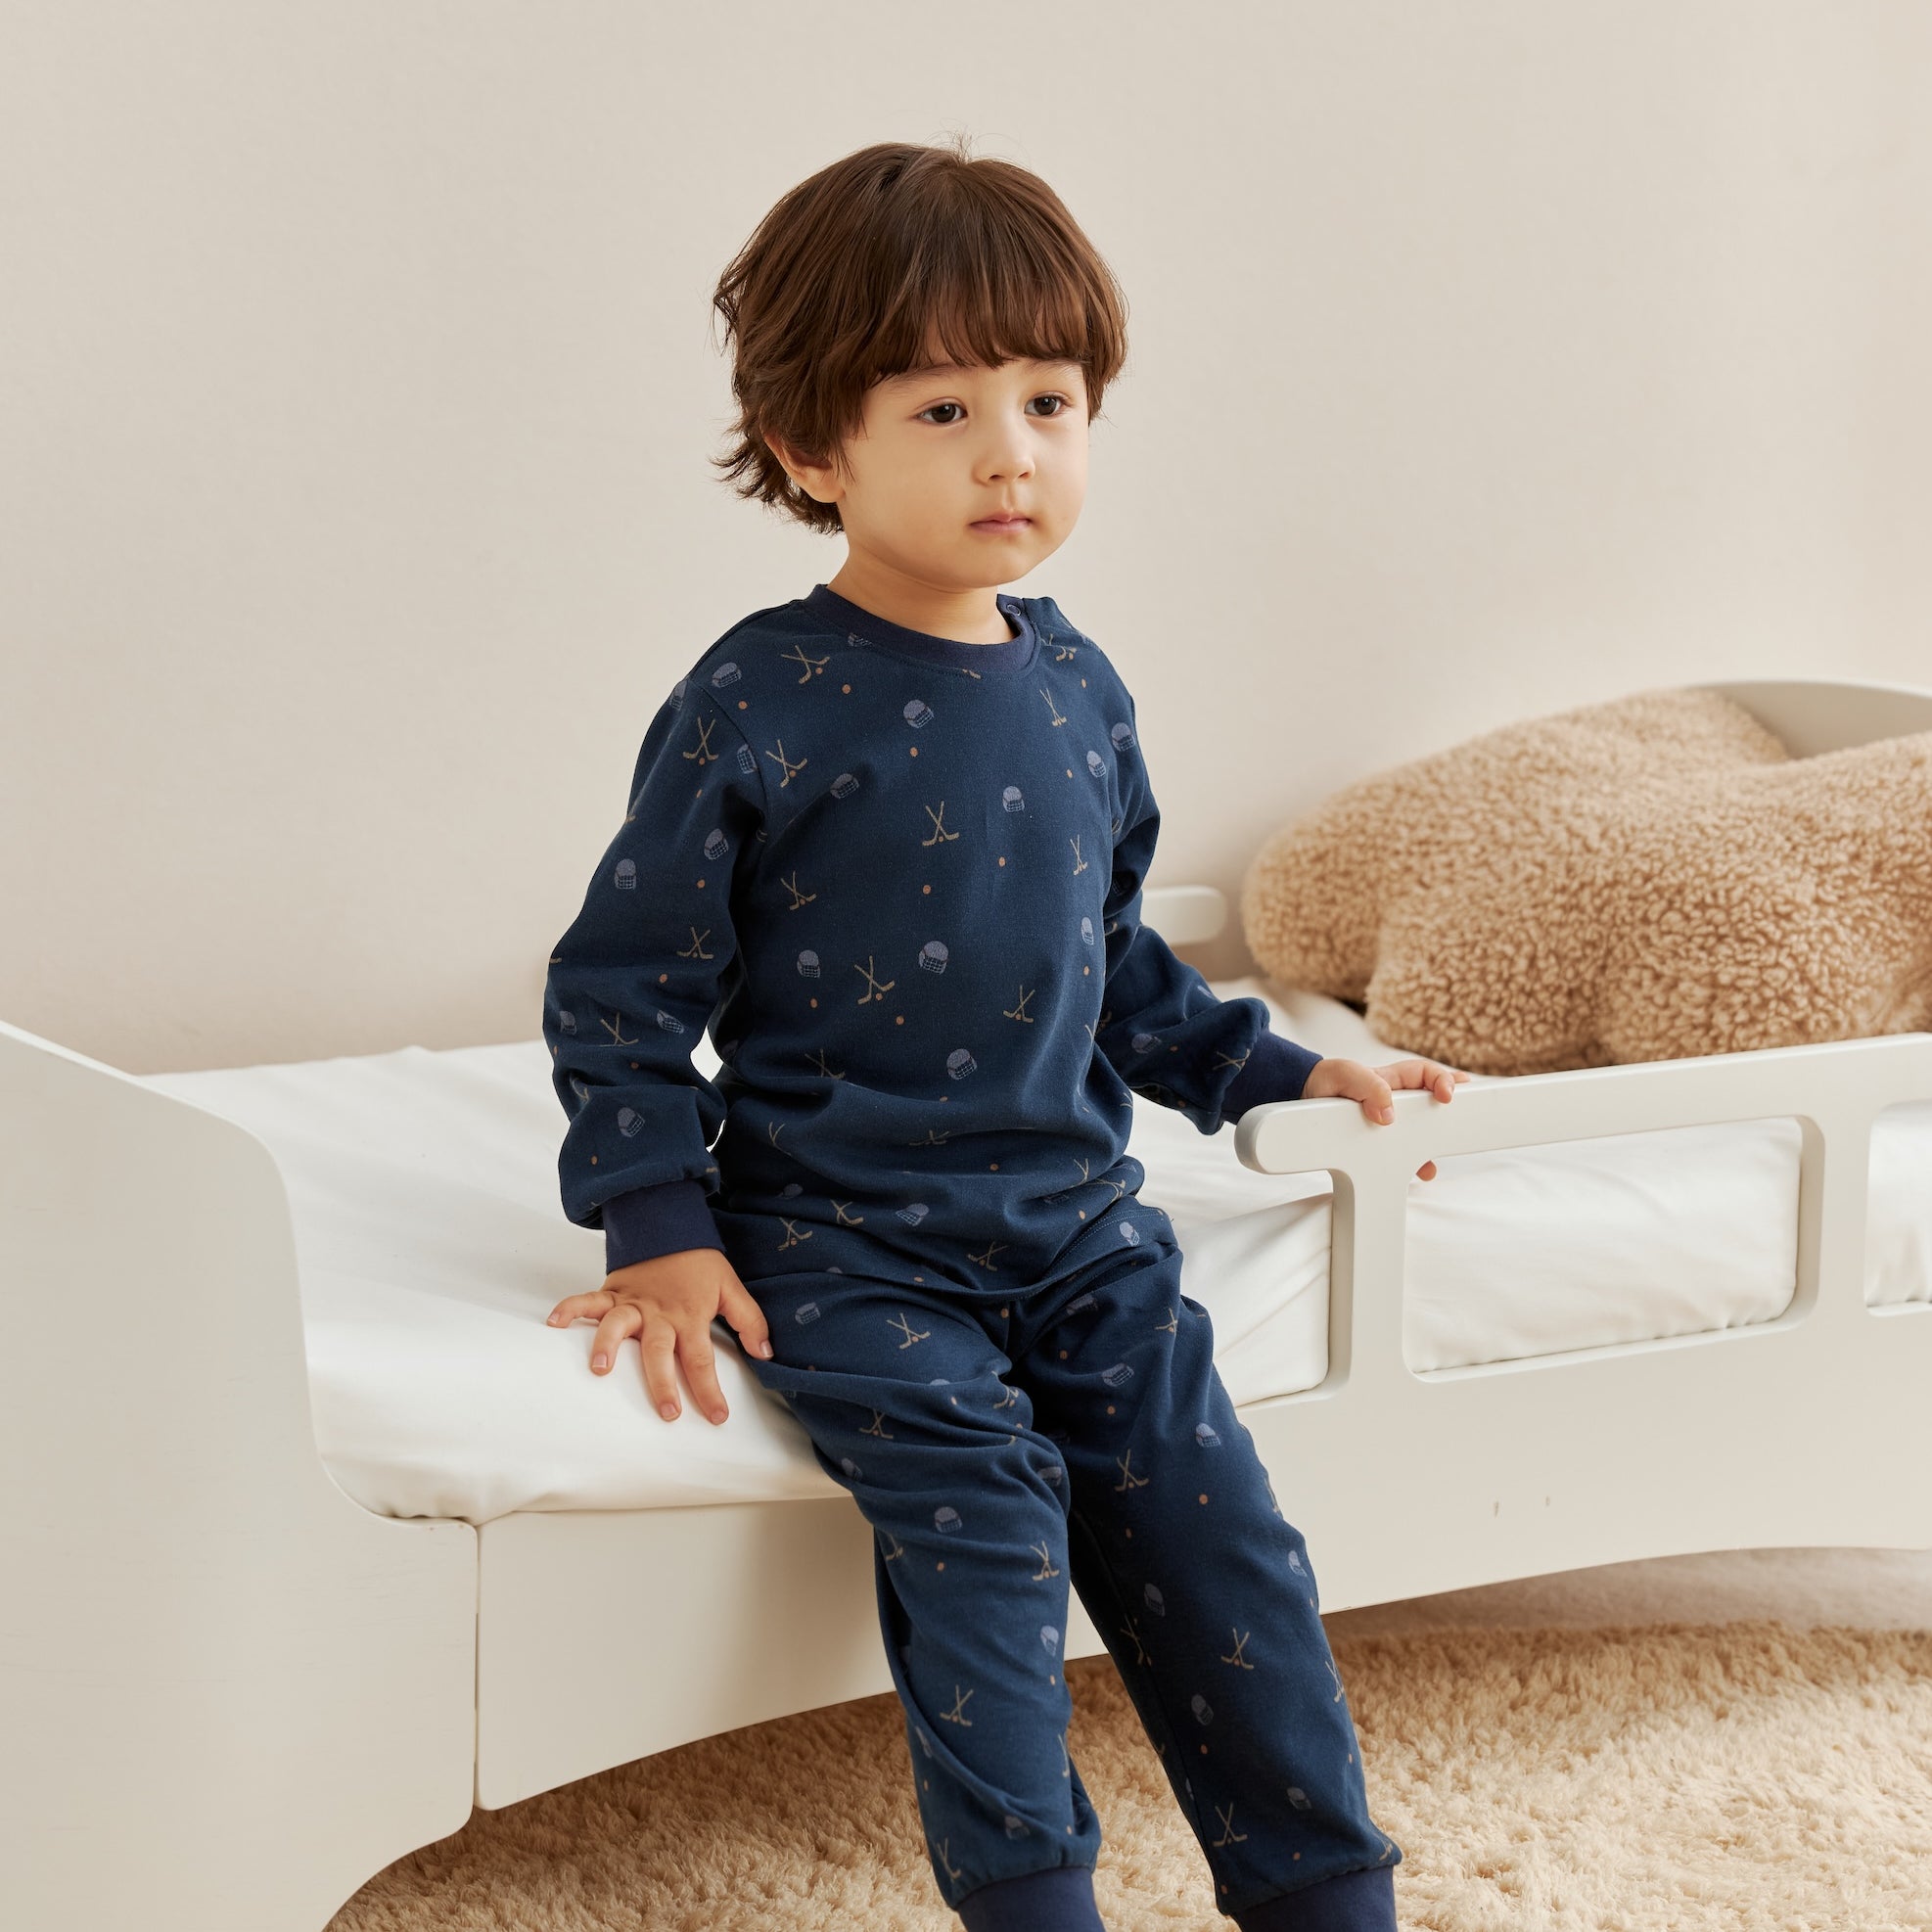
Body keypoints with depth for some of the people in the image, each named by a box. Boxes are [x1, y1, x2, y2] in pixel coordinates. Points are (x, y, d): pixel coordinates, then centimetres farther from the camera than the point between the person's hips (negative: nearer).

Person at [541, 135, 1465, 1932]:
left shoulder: (1078, 689, 8)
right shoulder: (759, 704, -9)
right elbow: (618, 987, -5)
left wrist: (1277, 1068, 18)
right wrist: (661, 1225, -12)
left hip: (1076, 1220, 5)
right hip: (843, 1241, -5)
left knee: (1218, 1529, -3)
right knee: (981, 1521, -24)